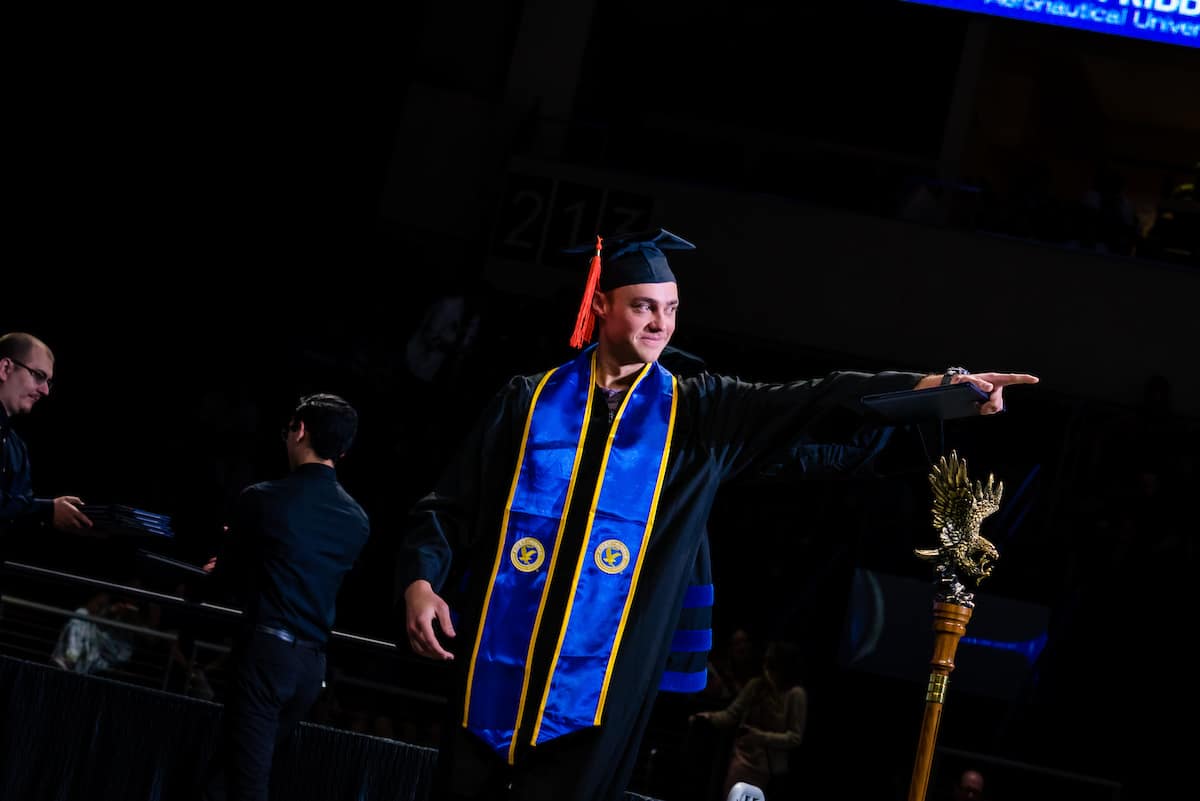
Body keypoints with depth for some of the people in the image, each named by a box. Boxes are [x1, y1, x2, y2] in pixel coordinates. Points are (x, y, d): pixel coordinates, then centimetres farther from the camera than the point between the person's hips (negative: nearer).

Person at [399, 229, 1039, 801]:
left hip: (597, 686, 0)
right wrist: (421, 579, -10)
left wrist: (942, 384, -13)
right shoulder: (531, 401, 8)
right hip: (497, 670, 1)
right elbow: (450, 507, 9)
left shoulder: (696, 414, 8)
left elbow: (818, 401, -3)